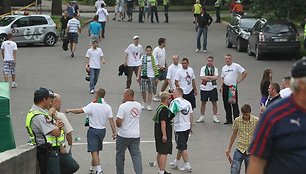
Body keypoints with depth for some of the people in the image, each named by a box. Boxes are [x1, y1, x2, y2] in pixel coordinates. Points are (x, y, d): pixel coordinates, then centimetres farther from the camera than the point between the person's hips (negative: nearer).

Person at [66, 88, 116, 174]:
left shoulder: (92, 106, -15)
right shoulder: (107, 107, -3)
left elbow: (80, 111, -16)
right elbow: (111, 120, -5)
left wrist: (69, 110, 0)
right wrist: (114, 132, 0)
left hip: (93, 130, -5)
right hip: (102, 130, 5)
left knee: (94, 152, -6)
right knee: (96, 151, 18)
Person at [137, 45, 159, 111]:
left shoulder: (153, 58, 1)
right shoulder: (143, 58, 5)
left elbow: (156, 67, 2)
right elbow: (140, 67, 8)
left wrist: (157, 77, -4)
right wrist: (138, 76, 3)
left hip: (151, 76, -1)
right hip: (143, 76, 1)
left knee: (150, 91, 0)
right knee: (143, 91, 1)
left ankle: (149, 105, 7)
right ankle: (144, 102, 25)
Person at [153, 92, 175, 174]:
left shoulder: (160, 107, 13)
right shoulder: (164, 109, -18)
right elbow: (163, 122, -24)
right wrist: (164, 135, -25)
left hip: (158, 134, 11)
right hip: (163, 134, -11)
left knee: (160, 152, 17)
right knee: (164, 153, -9)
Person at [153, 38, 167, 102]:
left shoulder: (163, 49, 10)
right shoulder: (156, 50, -16)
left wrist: (165, 65, 10)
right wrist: (159, 67, -20)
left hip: (163, 68, 8)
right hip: (157, 69, -8)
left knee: (167, 81, 6)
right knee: (156, 82, -3)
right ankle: (154, 95, 8)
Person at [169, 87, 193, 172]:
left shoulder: (175, 102, -13)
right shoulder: (187, 102, 7)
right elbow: (191, 115, 11)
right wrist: (190, 127, 20)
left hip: (179, 128, -7)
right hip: (187, 127, 7)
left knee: (182, 148, -1)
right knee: (181, 147, 19)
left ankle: (187, 166, -1)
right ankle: (175, 163, 33)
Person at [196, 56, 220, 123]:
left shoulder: (215, 69, 4)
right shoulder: (203, 68, 2)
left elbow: (216, 77, -12)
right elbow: (202, 77, -11)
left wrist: (207, 77, -15)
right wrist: (212, 78, -13)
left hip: (213, 88, 0)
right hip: (204, 88, 0)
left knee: (214, 102, 2)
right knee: (203, 103, 5)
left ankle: (214, 117, 10)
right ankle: (202, 117, 14)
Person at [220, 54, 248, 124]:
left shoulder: (236, 66, -4)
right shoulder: (224, 68, 13)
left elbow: (245, 72, -6)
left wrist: (239, 80, -7)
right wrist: (221, 86, 5)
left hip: (233, 87, -6)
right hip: (225, 87, 6)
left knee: (234, 104, -6)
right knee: (226, 104, 8)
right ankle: (229, 120, 15)